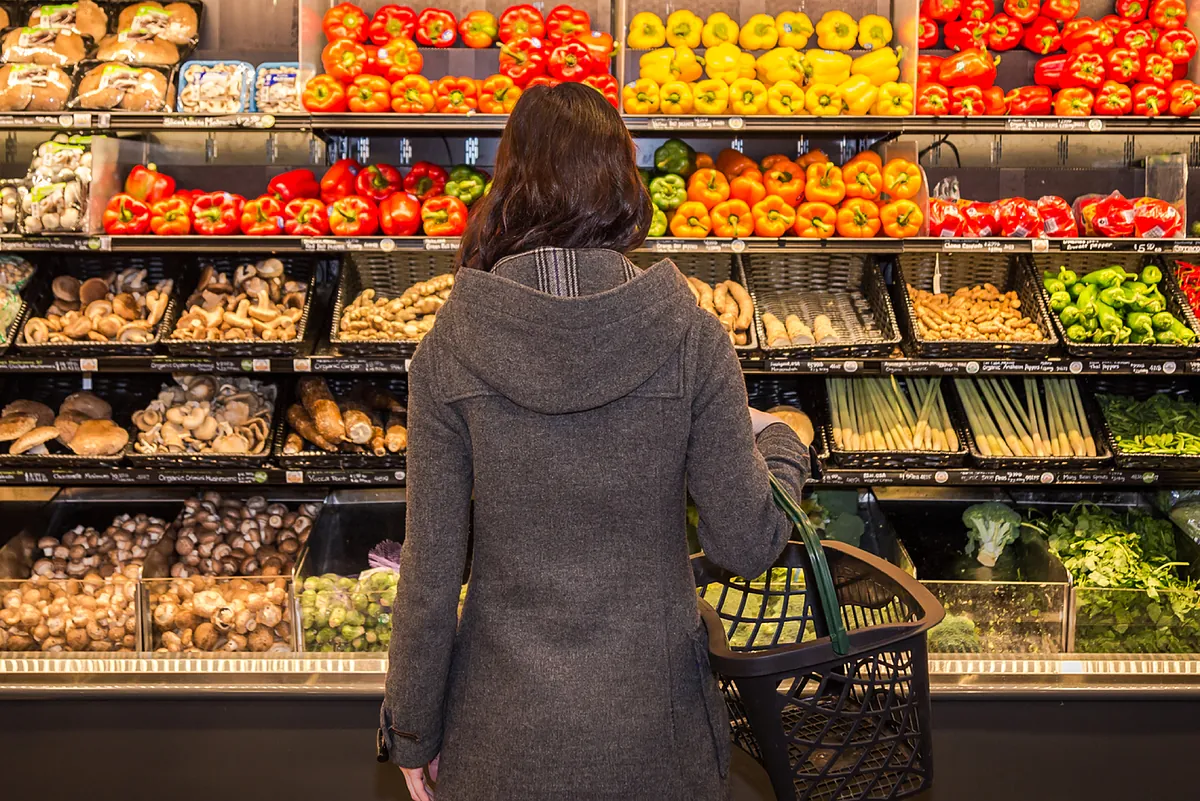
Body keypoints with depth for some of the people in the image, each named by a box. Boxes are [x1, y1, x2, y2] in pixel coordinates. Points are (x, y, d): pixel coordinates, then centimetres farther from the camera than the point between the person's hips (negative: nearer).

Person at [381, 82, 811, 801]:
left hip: (508, 717, 0)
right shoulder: (692, 338, -14)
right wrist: (779, 444, 12)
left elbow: (431, 572, -9)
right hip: (651, 715, 0)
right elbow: (747, 544, -8)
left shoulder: (450, 351, -13)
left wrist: (413, 730, 5)